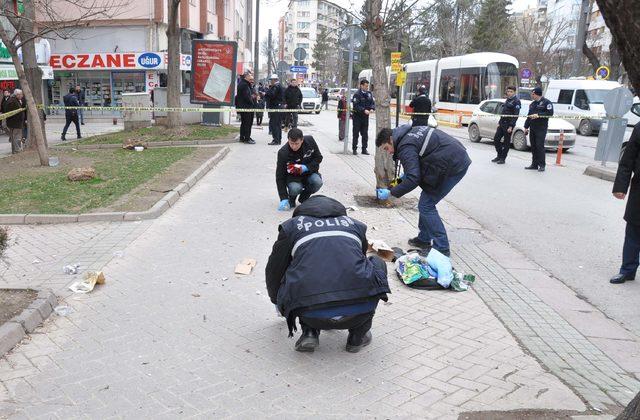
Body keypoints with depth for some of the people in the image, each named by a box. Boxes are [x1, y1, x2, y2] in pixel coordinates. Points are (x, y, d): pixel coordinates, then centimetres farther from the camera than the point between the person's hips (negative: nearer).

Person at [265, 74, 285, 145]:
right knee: (278, 124, 14)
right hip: (279, 106, 10)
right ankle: (279, 139, 19)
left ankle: (276, 140, -10)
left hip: (275, 107, -10)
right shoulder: (280, 86, 17)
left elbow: (271, 95, -25)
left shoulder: (276, 87, -14)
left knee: (273, 124, -9)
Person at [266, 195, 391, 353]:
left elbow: (274, 269, 29)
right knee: (377, 263, 30)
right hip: (359, 312, 0)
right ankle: (358, 336, 23)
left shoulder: (291, 226, 20)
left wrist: (275, 299, 51)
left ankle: (309, 332, 13)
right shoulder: (355, 224, 26)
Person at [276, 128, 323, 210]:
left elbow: (318, 157, -3)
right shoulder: (283, 153, -23)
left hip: (309, 173, 3)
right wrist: (284, 199, -27)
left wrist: (306, 167, -23)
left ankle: (304, 198, 2)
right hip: (292, 176, -2)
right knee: (295, 189, -34)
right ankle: (291, 199, 4)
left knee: (317, 182, -30)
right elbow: (280, 177, -20)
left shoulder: (310, 141, -16)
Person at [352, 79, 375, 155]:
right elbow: (356, 106, -18)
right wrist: (364, 110, -26)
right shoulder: (357, 94, -12)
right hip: (357, 116, -5)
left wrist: (372, 109, -11)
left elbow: (372, 103, 10)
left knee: (365, 134, 8)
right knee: (356, 133, 3)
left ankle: (364, 149, 16)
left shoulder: (369, 94, 7)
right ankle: (354, 149, 11)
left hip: (365, 116, 5)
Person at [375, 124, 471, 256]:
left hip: (453, 166, -10)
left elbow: (413, 179, -22)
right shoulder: (411, 131, 15)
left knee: (426, 205, -4)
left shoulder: (405, 147, -14)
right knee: (426, 203, 17)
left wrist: (390, 193, -13)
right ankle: (424, 239, 27)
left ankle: (442, 248, -1)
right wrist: (406, 174, 22)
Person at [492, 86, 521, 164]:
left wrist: (511, 126, -21)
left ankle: (503, 158, 7)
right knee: (496, 139, 7)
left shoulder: (516, 101, -10)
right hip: (502, 124, 8)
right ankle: (499, 156, 19)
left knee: (506, 142, 0)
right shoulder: (507, 100, 17)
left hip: (508, 124, -8)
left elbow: (516, 115, -16)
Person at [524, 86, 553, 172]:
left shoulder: (546, 102, -4)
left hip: (541, 128, -8)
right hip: (532, 128, 8)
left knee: (540, 146, -11)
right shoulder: (532, 104, 21)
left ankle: (542, 165, -7)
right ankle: (534, 164, 13)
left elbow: (550, 113, -14)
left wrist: (538, 115, -20)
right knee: (533, 147, 7)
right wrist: (526, 127, 21)